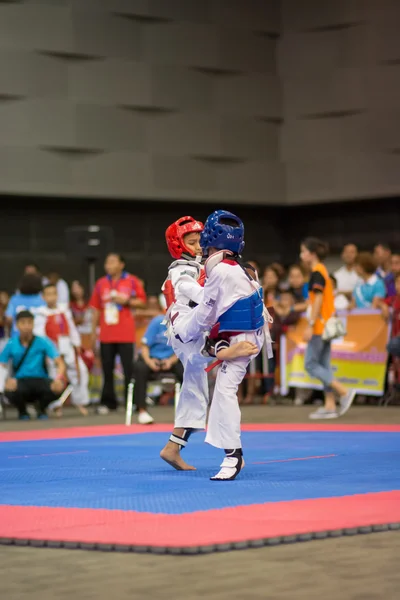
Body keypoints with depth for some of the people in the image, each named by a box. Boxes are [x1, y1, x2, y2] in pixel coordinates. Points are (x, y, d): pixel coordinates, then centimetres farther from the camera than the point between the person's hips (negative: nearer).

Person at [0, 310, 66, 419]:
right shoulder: (11, 344, -1)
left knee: (57, 388, -33)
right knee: (10, 391, -36)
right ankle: (22, 411, 3)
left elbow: (60, 363, -8)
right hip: (20, 381, 0)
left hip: (40, 381, 0)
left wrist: (58, 379, -30)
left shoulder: (43, 342, -3)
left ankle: (41, 409, 5)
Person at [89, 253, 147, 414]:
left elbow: (142, 301, 3)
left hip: (125, 334, -3)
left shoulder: (132, 281, 1)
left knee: (129, 369, -2)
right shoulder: (101, 283, 8)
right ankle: (108, 402, 14)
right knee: (107, 369, 6)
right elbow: (96, 309, 12)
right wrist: (93, 331, 10)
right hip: (106, 335, 3)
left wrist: (126, 301, -13)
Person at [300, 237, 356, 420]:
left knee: (311, 365, -6)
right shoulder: (323, 271, 15)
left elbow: (318, 300, -20)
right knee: (324, 365, 9)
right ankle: (330, 406, 9)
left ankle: (344, 392, -11)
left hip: (319, 325, -10)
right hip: (326, 326, 10)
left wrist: (310, 325, -22)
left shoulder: (317, 273, -13)